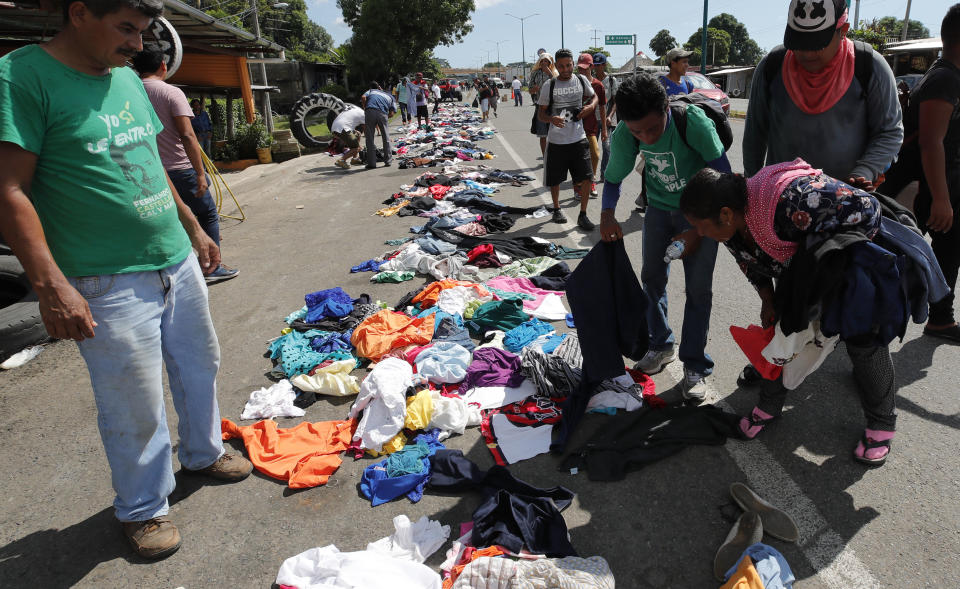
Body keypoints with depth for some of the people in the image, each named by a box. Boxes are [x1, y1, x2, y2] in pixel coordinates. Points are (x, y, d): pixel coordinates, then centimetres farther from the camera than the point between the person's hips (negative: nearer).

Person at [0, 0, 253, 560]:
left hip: (178, 261, 8)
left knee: (200, 366, 20)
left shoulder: (128, 78, 10)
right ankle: (144, 509, 27)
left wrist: (194, 228, 21)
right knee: (136, 407, 4)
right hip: (111, 283, -7)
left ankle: (203, 452, 44)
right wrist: (51, 285, -22)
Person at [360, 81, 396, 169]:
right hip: (382, 113, 1)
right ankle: (388, 161, 21)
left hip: (370, 111, -1)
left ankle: (371, 163, 5)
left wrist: (365, 109, 18)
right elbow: (391, 113, 15)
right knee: (386, 138, 16)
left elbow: (363, 97, 7)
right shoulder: (390, 96, 31)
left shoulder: (370, 91, 30)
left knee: (370, 139, 6)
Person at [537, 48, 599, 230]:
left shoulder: (581, 80, 3)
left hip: (578, 139, 1)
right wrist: (551, 119, -22)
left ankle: (582, 215, 6)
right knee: (555, 179, 10)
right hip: (556, 140, -1)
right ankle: (557, 209, 35)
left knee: (586, 177, -8)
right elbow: (540, 112, 1)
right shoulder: (549, 86, -3)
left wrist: (590, 106, -3)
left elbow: (593, 96, 21)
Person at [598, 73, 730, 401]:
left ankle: (695, 366, 6)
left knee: (698, 287, -6)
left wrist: (699, 229, -21)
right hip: (660, 208, 4)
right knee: (652, 277, 9)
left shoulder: (694, 122, -30)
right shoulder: (624, 135, -19)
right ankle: (661, 346, 30)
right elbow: (613, 179, -2)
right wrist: (607, 215, -21)